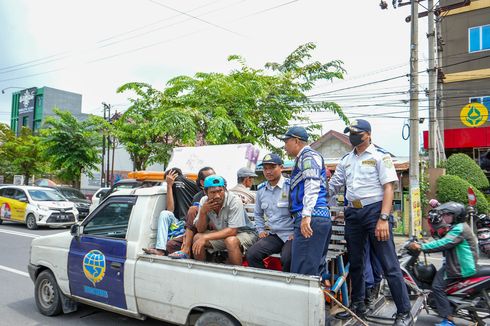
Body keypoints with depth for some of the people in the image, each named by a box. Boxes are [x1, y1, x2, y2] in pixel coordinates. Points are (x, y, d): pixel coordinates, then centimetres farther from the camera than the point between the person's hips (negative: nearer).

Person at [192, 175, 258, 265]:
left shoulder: (234, 200, -26)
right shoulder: (204, 201, -10)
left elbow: (232, 231, -29)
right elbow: (200, 230, -6)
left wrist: (205, 237, -31)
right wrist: (203, 212, -24)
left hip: (243, 232, -5)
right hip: (222, 233, 5)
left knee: (231, 241, -35)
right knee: (197, 238, -13)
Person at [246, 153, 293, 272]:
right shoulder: (261, 189, 11)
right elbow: (258, 214, 27)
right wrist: (261, 230, 15)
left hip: (291, 235, -5)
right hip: (274, 235, 6)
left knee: (287, 259, -31)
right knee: (251, 254, -15)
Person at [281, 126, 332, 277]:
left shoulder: (309, 156, -3)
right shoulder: (303, 158, 28)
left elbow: (312, 185, -18)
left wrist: (306, 215, -27)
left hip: (312, 219, -11)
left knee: (302, 271, -12)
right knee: (317, 268, 12)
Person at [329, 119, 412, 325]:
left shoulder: (380, 156, -2)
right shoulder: (346, 160, 15)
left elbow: (388, 188, -9)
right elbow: (332, 187, 19)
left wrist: (383, 219, -18)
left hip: (375, 210, -6)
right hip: (353, 213, 6)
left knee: (389, 264, -5)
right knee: (355, 262, 15)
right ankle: (357, 305, 31)